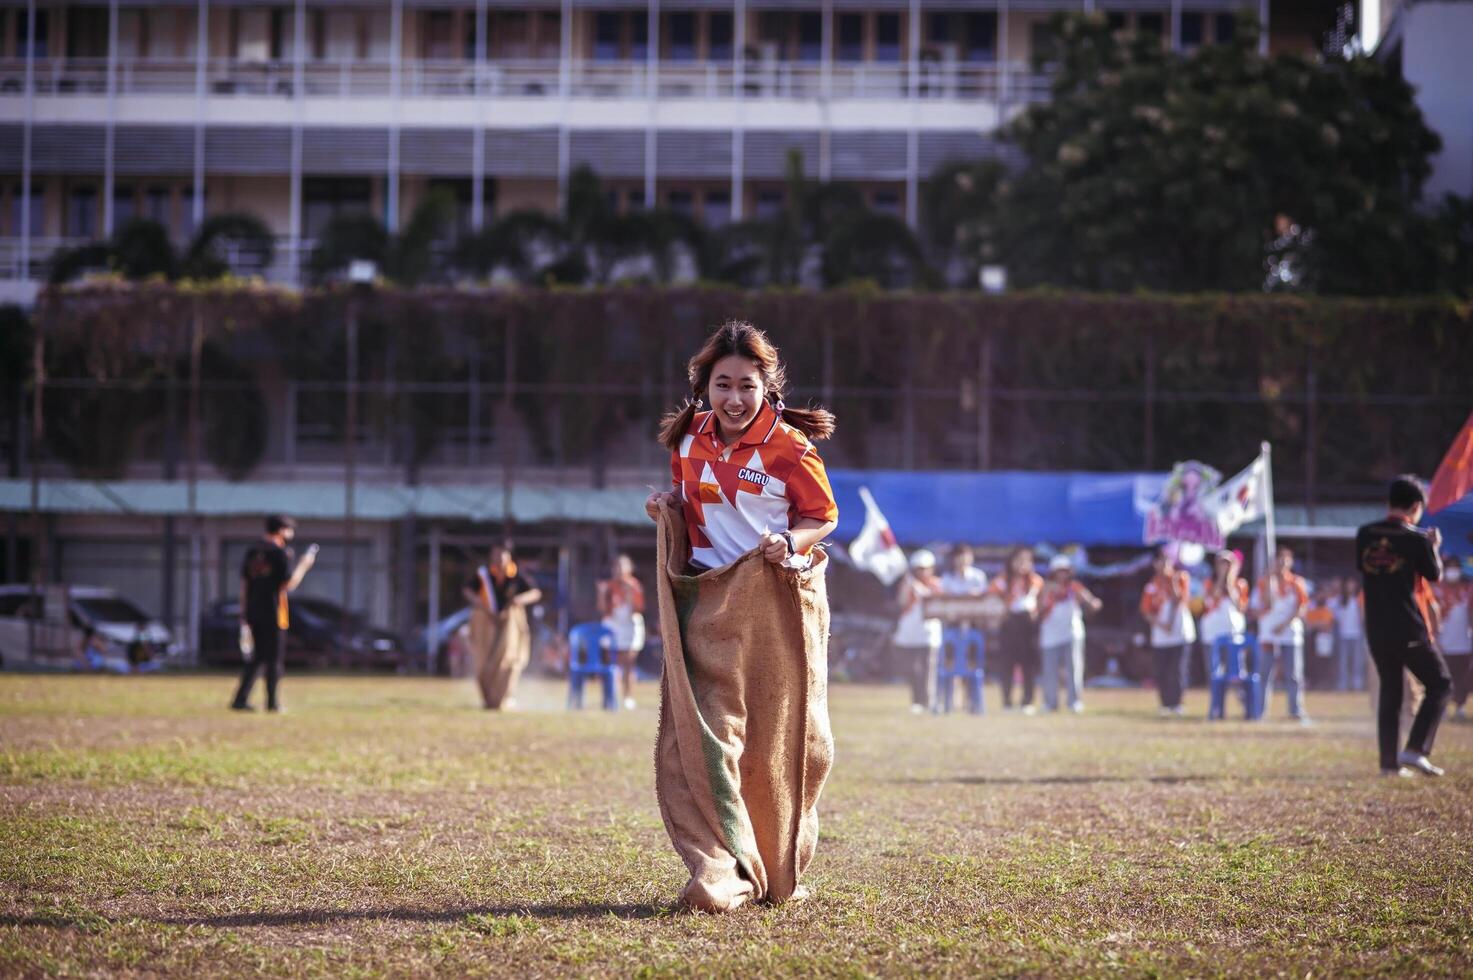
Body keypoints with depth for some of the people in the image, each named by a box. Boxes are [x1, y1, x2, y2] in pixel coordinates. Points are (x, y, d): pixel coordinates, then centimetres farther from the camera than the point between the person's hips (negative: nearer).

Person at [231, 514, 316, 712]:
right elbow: (289, 585, -12)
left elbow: (244, 585, 12)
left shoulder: (252, 552, 12)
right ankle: (272, 702, 3)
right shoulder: (280, 553, -9)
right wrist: (304, 565, 2)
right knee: (274, 659, 2)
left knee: (257, 657, 13)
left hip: (252, 612, 6)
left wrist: (244, 618, 15)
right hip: (273, 612, -6)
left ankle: (240, 699, 3)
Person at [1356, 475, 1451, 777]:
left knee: (1389, 691, 13)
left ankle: (1390, 763, 8)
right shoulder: (1416, 539, -10)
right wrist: (1434, 547, 18)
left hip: (1376, 629, 5)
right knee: (1440, 684, 7)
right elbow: (1435, 574, 0)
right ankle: (1415, 750, -8)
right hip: (1409, 628, -5)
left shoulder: (1365, 535, 3)